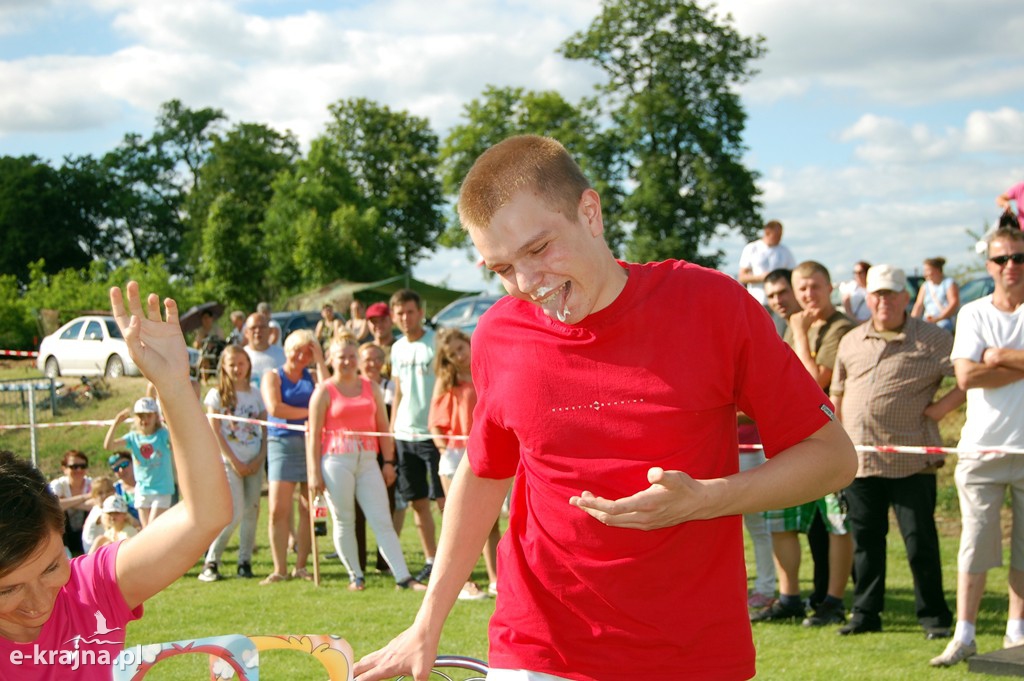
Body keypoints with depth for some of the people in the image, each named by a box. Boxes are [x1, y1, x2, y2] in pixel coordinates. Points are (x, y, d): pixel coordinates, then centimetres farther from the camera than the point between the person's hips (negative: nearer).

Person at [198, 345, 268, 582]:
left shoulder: (256, 394, 10)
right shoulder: (217, 394, -1)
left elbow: (265, 428, 10)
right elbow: (215, 432, -5)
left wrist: (261, 457, -5)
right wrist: (234, 461, -10)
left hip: (254, 462, 4)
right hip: (229, 461, -4)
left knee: (251, 511, 2)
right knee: (235, 513, -12)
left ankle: (245, 561, 10)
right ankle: (211, 562, -2)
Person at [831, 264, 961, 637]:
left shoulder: (931, 340, -1)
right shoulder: (851, 342, 15)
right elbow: (837, 395, 21)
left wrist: (942, 406, -9)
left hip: (910, 462, -4)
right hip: (859, 459, 5)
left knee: (920, 540, -1)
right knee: (865, 540, 10)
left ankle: (934, 616, 11)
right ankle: (866, 613, 20)